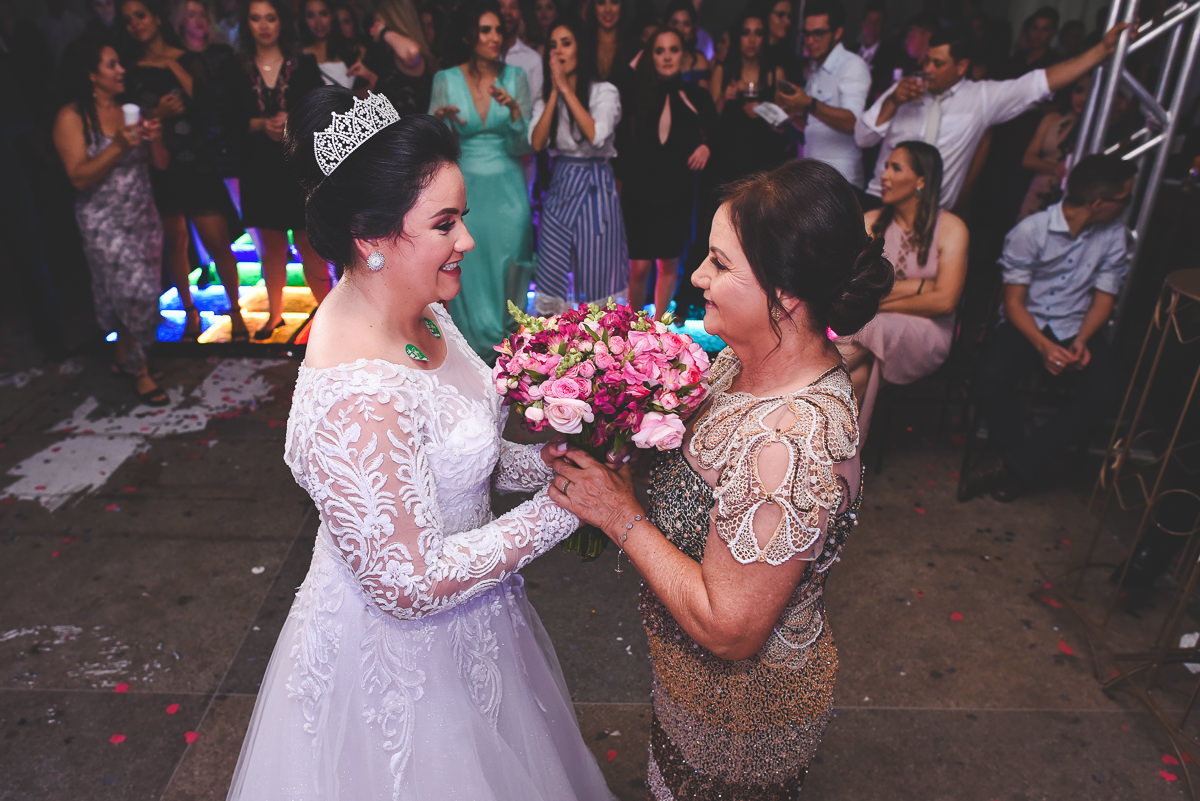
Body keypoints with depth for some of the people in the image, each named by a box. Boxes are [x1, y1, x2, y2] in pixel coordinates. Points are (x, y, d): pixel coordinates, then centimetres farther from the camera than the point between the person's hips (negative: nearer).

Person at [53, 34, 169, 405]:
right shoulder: (72, 117, -9)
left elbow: (161, 163, 7)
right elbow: (79, 177, -15)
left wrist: (155, 139, -14)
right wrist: (118, 146, -25)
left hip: (144, 217, 5)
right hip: (105, 223, -5)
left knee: (136, 295, 10)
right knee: (135, 293, -9)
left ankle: (123, 355, 30)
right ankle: (139, 371, 8)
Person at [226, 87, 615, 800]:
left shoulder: (420, 313, -8)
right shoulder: (356, 400, -36)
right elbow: (412, 583, -29)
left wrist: (547, 463, -9)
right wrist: (564, 506, -25)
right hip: (404, 655, -8)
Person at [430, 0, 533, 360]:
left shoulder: (515, 77, 0)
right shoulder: (446, 80, 0)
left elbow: (522, 146, -3)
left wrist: (514, 109, -20)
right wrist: (439, 119, -19)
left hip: (507, 188, 0)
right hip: (466, 187, 0)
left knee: (507, 273, 5)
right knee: (470, 274, 5)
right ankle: (477, 352, 22)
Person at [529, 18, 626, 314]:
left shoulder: (604, 91, -1)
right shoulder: (545, 96, 11)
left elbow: (596, 136, -19)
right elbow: (537, 142, -4)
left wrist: (566, 88, -14)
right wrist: (554, 92, -6)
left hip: (596, 188, -3)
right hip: (559, 187, 4)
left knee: (596, 272, 2)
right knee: (550, 273, 2)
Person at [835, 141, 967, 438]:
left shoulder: (951, 229, -1)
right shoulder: (871, 221, 7)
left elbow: (944, 300, -10)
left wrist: (881, 303, -8)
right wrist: (922, 284, -10)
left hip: (923, 333, -2)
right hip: (869, 325, 2)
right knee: (861, 367, -33)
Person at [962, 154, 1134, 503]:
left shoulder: (1114, 234, 4)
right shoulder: (1031, 231, -9)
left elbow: (1103, 298, 8)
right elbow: (1014, 302, -8)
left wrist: (1081, 341, -13)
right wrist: (1044, 345, -24)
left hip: (1076, 329, 3)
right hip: (1026, 325, -3)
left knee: (1101, 392, -27)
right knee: (992, 376, -33)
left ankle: (1014, 466, -19)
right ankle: (1029, 465, -14)